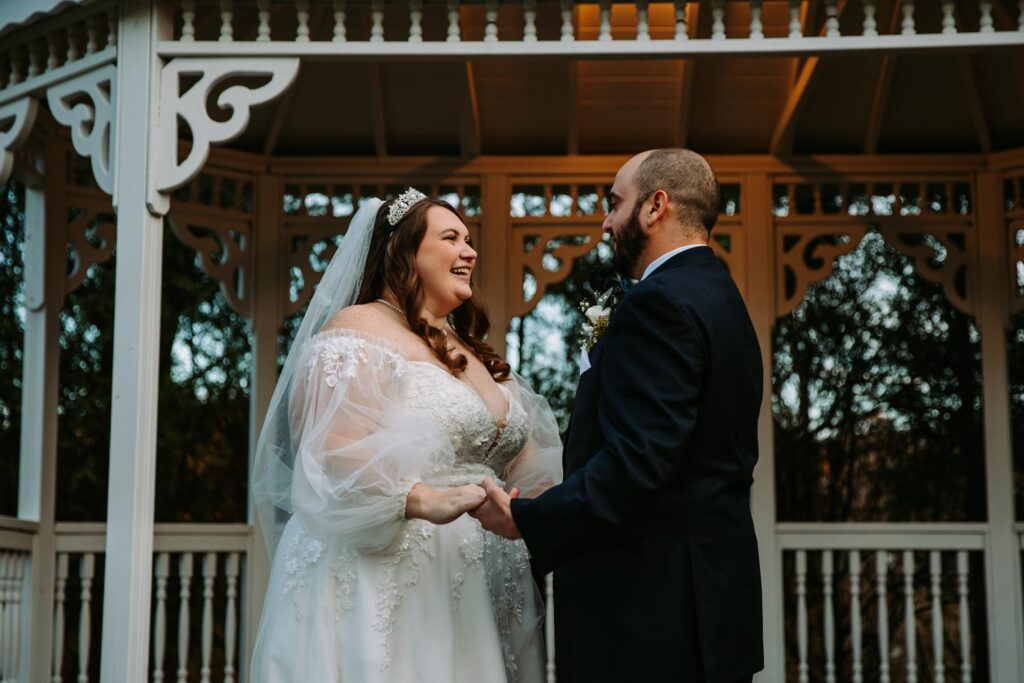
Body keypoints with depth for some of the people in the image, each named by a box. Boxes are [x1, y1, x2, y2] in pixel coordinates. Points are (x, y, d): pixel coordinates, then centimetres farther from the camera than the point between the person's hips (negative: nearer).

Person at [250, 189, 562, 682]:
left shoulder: (472, 353, 21)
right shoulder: (357, 331, -5)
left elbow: (519, 455, 20)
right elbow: (335, 455, -18)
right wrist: (425, 501, -31)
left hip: (463, 588, 8)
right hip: (378, 583, -7)